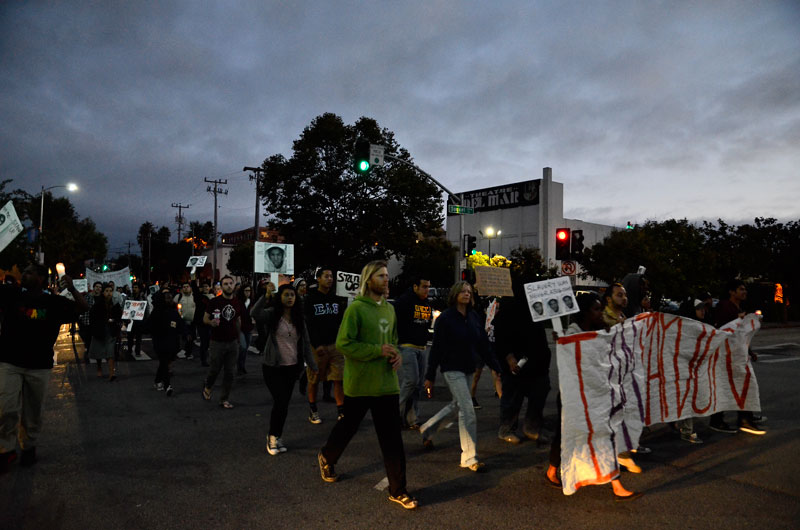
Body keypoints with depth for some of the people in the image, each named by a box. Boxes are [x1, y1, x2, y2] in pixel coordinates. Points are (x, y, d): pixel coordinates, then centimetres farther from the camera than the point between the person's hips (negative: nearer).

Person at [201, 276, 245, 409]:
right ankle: (207, 387, 37)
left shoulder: (238, 303, 5)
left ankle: (224, 399, 16)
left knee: (229, 372, 5)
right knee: (215, 369, 6)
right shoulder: (214, 302, -7)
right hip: (217, 342, -3)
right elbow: (205, 318, -3)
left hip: (233, 342, 4)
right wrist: (211, 322, -24)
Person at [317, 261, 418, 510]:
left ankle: (397, 490, 15)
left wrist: (397, 355, 0)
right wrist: (378, 350, -21)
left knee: (392, 437, 4)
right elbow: (343, 343, -17)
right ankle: (326, 457, 46)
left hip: (387, 383, 5)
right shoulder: (356, 308, -13)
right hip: (359, 384, -5)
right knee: (348, 426, 16)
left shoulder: (389, 309, 9)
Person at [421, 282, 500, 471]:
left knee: (456, 404, 19)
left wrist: (496, 367, 4)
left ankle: (427, 429, 40)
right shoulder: (445, 318, -10)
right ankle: (469, 457, -3)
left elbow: (483, 345, 10)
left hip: (468, 369, 7)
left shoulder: (474, 317, 7)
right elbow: (436, 348, -10)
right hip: (452, 369, -7)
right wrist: (430, 376, -9)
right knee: (467, 410, -11)